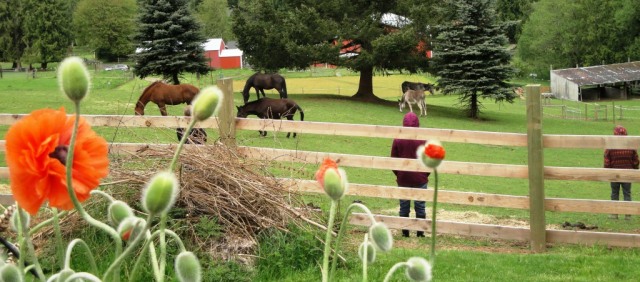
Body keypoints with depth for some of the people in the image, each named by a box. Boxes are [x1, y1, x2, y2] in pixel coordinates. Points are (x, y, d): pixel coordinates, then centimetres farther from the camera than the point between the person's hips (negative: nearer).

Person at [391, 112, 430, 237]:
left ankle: (405, 232, 11)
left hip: (403, 179, 1)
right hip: (420, 180, -1)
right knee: (420, 206, 7)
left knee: (404, 206, 9)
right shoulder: (424, 140, -7)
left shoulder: (397, 140, -5)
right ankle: (420, 232, 10)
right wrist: (426, 174, 12)